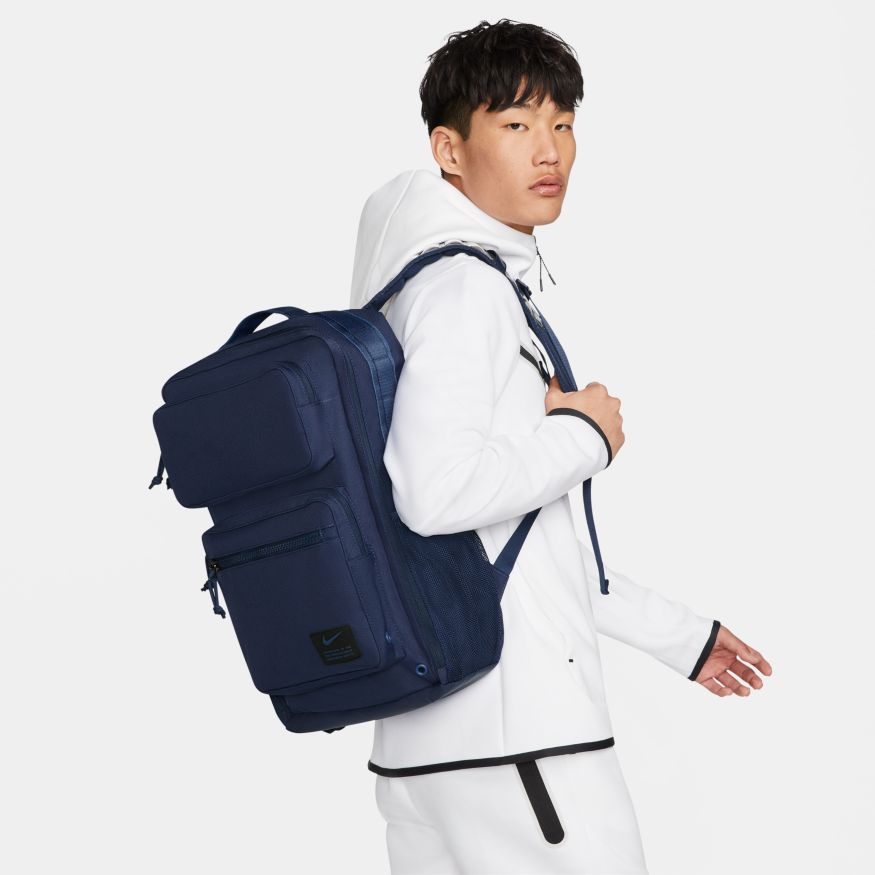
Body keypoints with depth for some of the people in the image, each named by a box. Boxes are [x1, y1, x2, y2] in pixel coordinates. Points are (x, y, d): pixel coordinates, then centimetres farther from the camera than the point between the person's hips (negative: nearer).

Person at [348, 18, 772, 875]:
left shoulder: (487, 287, 21)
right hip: (512, 725, -10)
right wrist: (589, 436, -11)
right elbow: (437, 491, -26)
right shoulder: (460, 284, -10)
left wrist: (675, 632, 28)